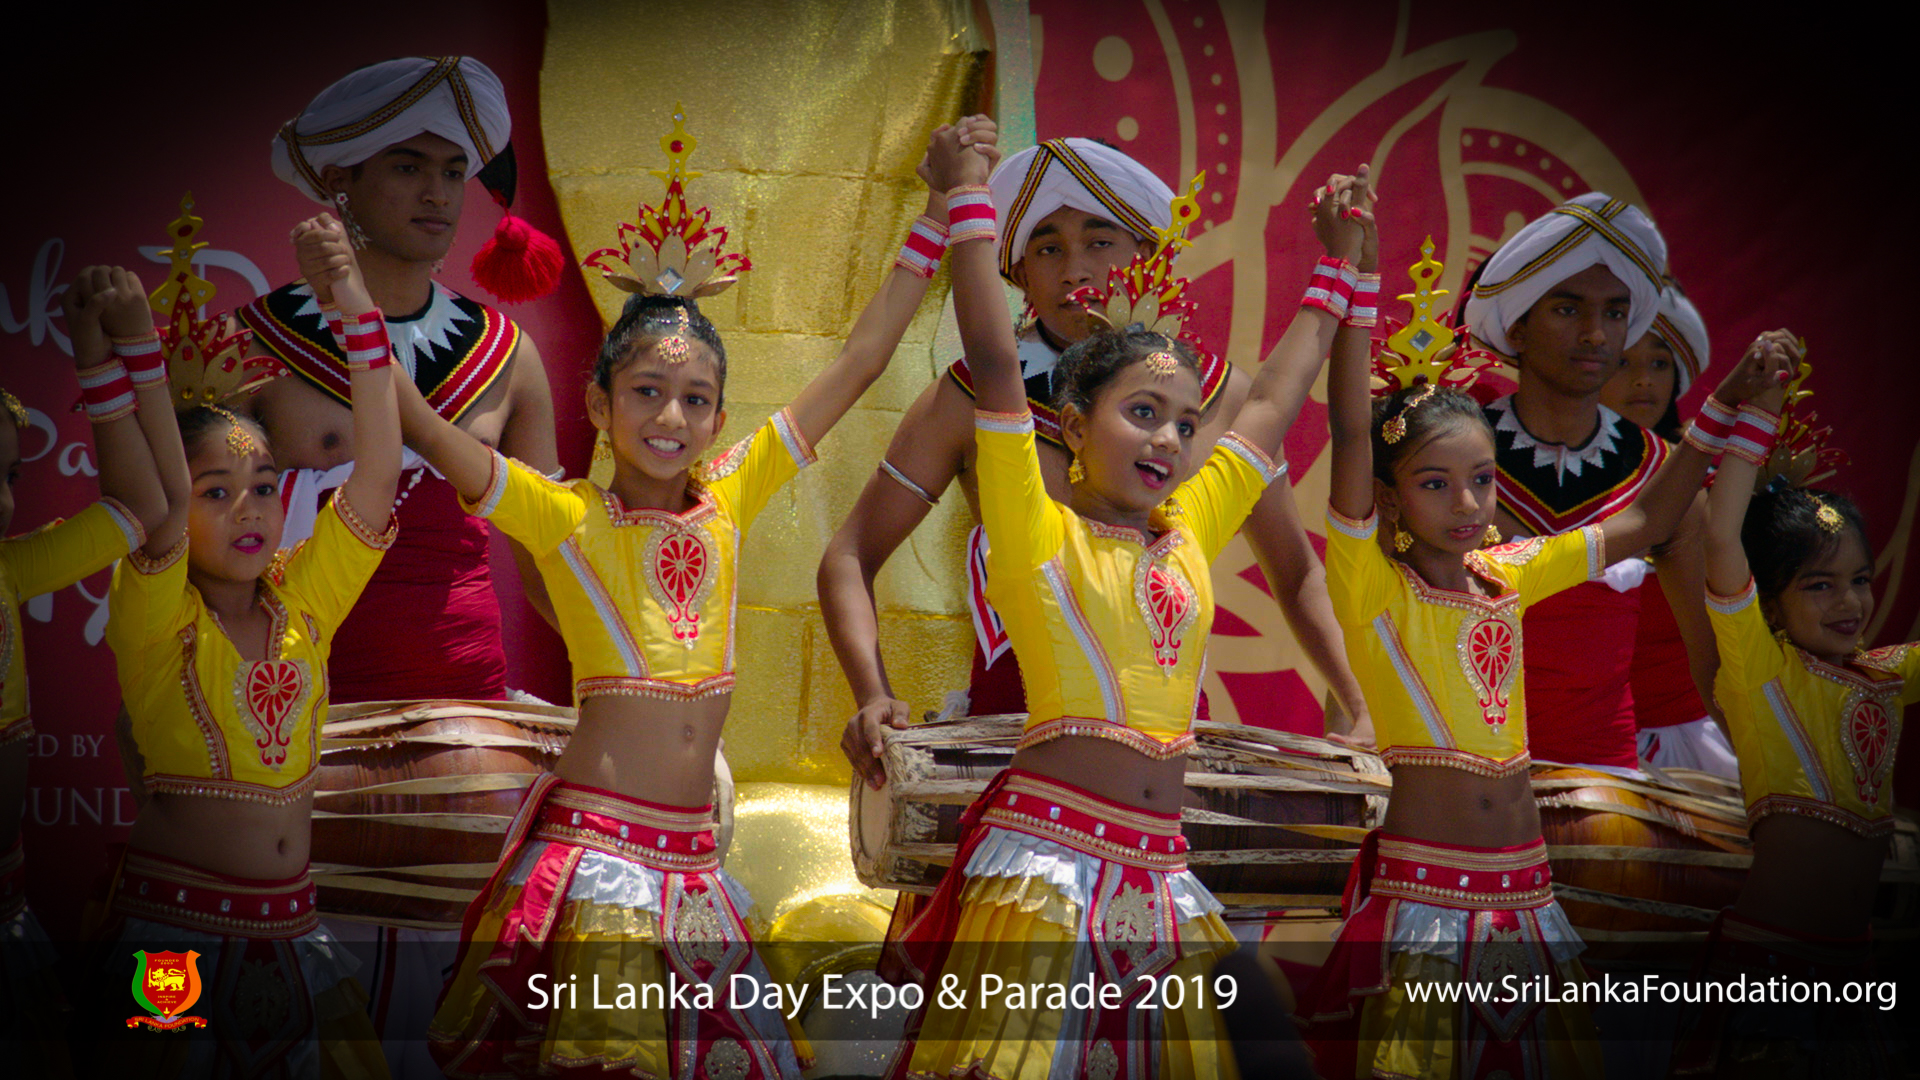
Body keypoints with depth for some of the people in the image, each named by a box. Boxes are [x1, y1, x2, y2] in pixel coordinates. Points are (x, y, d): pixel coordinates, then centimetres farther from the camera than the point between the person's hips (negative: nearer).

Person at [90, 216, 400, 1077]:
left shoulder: (303, 600, 6)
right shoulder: (159, 619, -5)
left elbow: (377, 469, -4)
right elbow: (161, 507, -26)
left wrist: (355, 312, -12)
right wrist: (160, 380, -30)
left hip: (290, 929, 4)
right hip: (175, 928, -4)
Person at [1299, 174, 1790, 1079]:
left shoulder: (1507, 575, 10)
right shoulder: (1370, 581, -6)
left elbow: (1646, 519, 19)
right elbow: (1350, 433, -19)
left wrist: (1727, 405, 13)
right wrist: (1356, 269, -25)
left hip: (1524, 893, 6)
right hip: (1421, 893, -6)